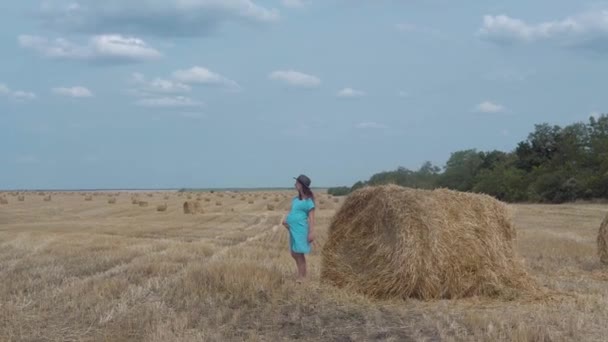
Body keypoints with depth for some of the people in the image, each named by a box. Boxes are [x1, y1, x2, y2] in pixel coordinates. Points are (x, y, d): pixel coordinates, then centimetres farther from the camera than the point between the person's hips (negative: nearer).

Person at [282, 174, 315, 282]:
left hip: (301, 230, -8)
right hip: (293, 230, 8)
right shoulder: (295, 199, 13)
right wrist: (286, 219, 3)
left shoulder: (308, 201, -11)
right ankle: (301, 274, 29)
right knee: (294, 254, 15)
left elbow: (311, 218, -12)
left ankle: (302, 277, 5)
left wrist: (311, 232, -17)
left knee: (299, 254, -4)